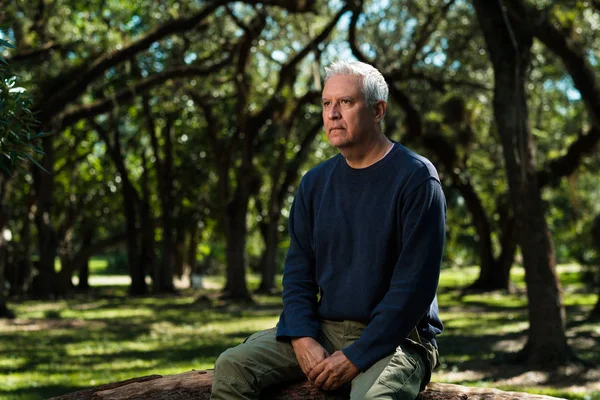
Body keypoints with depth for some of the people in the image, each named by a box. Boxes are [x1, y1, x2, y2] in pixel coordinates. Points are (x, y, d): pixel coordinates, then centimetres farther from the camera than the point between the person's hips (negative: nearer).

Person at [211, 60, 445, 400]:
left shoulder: (416, 179, -9)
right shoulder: (315, 183, 9)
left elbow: (415, 283, -15)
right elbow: (298, 269, 9)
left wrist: (355, 358, -17)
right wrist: (303, 340, -8)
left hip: (394, 337, -5)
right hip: (324, 330, 6)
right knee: (231, 366, -12)